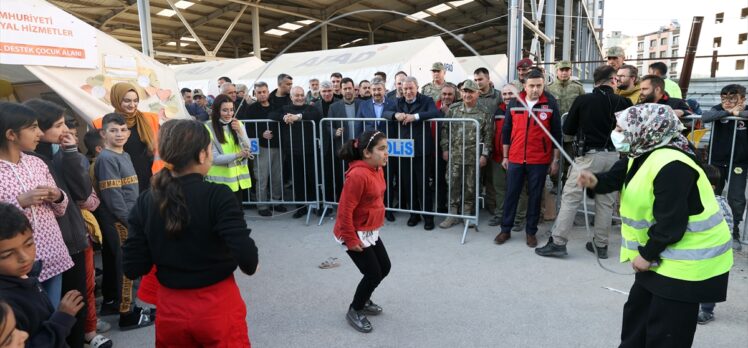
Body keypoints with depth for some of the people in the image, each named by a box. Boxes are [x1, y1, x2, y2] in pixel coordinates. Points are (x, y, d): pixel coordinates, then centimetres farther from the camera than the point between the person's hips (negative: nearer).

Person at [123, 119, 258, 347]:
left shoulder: (145, 202, -7)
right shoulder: (218, 196, -19)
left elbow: (132, 268, -5)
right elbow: (248, 260, -25)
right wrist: (249, 266, -3)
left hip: (170, 309, 4)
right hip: (217, 306, -3)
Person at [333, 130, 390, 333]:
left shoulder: (378, 170, 2)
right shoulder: (358, 175, -28)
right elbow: (345, 210, -26)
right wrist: (351, 240, -21)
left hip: (371, 232, 9)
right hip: (355, 234, -9)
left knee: (385, 268, 16)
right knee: (373, 274, -3)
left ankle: (363, 301, 40)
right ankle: (354, 311, 22)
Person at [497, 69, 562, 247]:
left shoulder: (550, 104, -2)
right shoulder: (514, 103, 3)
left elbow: (557, 134, 1)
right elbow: (506, 131, 8)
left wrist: (555, 160, 0)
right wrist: (505, 156, 8)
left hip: (540, 161, -1)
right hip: (515, 159, 2)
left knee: (535, 196, 8)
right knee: (511, 194, 7)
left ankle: (531, 231, 20)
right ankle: (506, 229, 19)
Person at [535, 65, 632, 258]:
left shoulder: (583, 100, -5)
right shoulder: (623, 102, 1)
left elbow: (567, 129, 1)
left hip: (589, 155, -3)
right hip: (613, 156, 3)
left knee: (570, 198, 1)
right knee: (606, 202, 12)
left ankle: (558, 242, 0)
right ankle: (601, 245, 19)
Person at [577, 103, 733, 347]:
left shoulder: (670, 166, -28)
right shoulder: (641, 156, 6)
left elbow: (671, 222, -28)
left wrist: (647, 254, -18)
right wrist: (596, 182, -18)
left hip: (688, 260, -10)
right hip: (660, 252, 10)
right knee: (637, 311, 23)